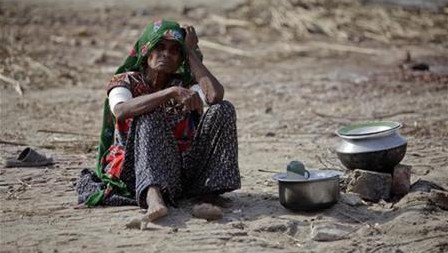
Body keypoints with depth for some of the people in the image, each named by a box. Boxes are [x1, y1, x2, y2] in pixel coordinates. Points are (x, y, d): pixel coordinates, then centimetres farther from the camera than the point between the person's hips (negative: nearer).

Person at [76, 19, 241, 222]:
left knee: (223, 109, -12)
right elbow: (120, 111, -24)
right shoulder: (126, 82, 2)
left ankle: (210, 190, -22)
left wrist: (191, 53, -3)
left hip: (184, 170, 3)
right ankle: (153, 195, -53)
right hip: (140, 172, -2)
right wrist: (171, 92, -32)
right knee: (149, 116, -30)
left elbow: (215, 94, -14)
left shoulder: (185, 83, 10)